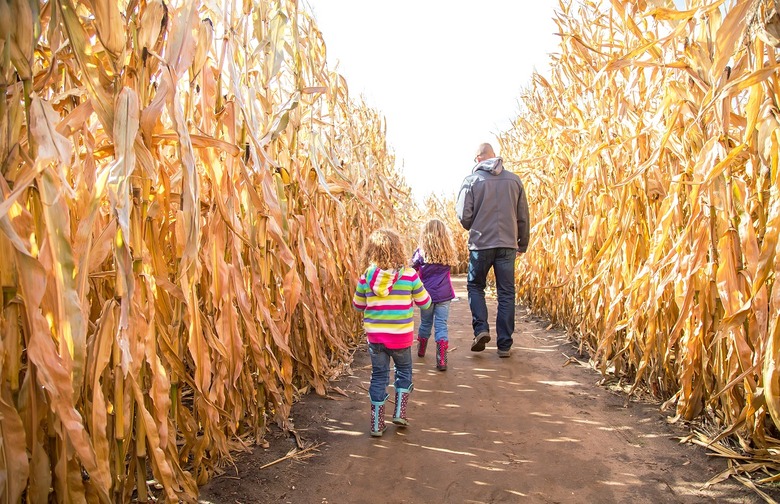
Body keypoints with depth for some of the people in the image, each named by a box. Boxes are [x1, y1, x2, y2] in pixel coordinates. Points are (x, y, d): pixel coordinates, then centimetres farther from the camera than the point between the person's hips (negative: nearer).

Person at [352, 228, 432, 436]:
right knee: (404, 371, 24)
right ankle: (399, 413, 22)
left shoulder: (366, 278, -6)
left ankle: (377, 424, 19)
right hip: (401, 336, -1)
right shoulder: (409, 275, -10)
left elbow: (358, 305, 7)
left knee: (379, 376, 14)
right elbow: (425, 303, 0)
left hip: (375, 336, 1)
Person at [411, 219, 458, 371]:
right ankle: (442, 360, -9)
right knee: (441, 325, 1)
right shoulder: (448, 253, 0)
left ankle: (421, 351, 39)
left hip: (426, 294, 0)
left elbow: (411, 270, 0)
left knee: (425, 323, 18)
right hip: (444, 295, 0)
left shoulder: (421, 252, -6)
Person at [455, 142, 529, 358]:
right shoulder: (514, 180, 4)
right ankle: (504, 344, 11)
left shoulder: (471, 180, -4)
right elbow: (523, 216, 7)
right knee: (506, 293, 9)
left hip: (481, 244, -2)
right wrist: (523, 243, 19)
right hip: (508, 245, 2)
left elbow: (464, 215, -7)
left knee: (475, 286, 18)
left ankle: (481, 328, 0)